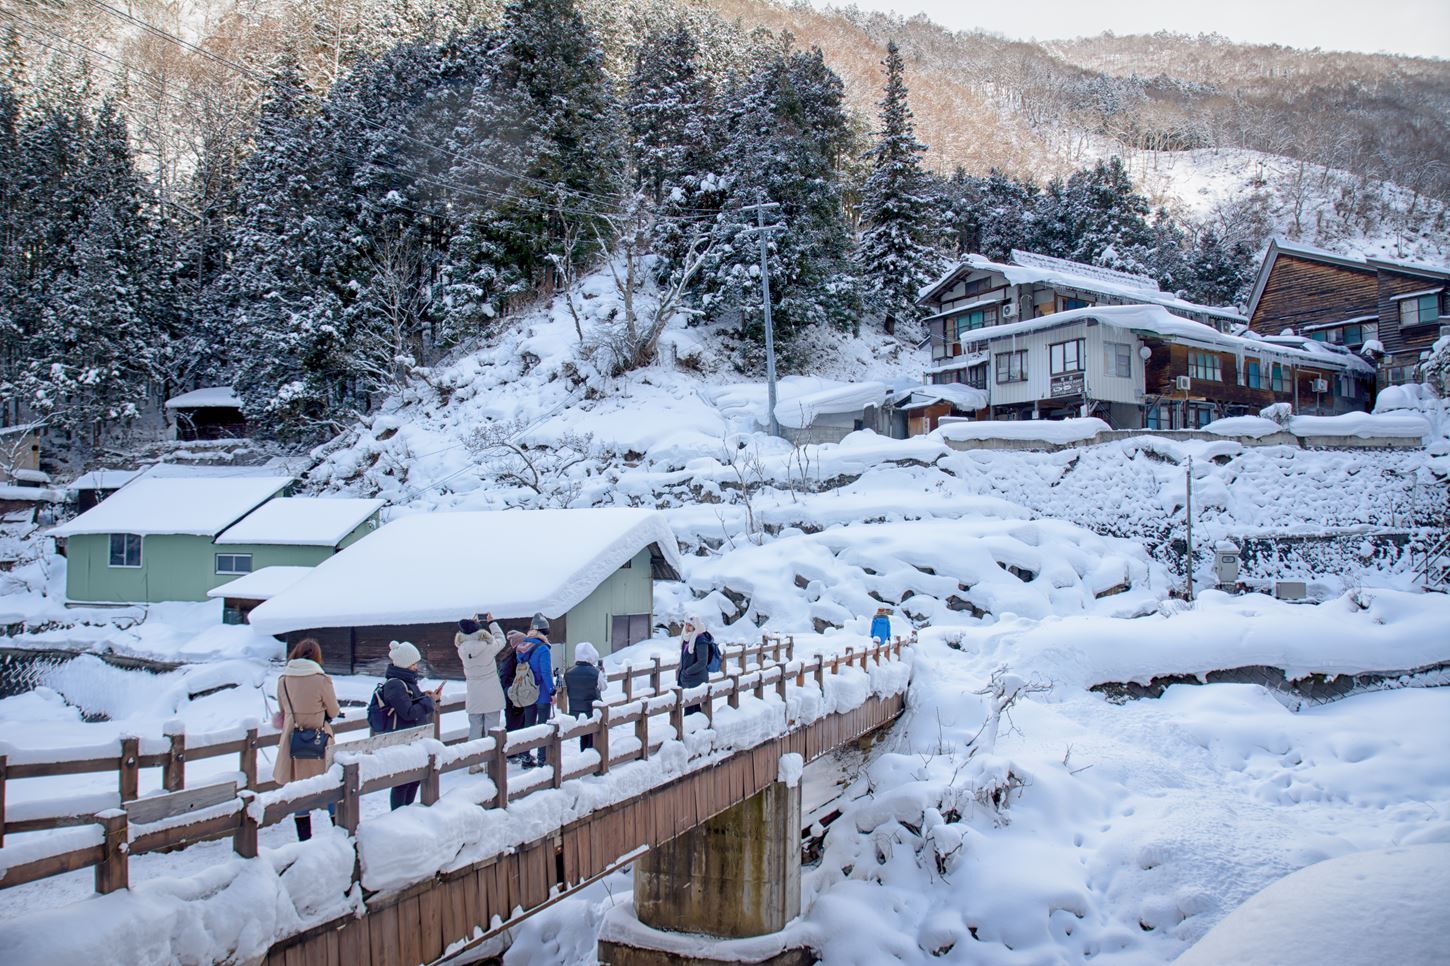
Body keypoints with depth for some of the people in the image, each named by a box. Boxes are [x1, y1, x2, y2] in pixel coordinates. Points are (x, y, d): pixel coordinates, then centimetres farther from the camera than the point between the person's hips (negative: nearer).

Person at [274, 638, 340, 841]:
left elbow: (283, 712, 11)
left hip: (292, 741, 3)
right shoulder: (321, 679, -13)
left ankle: (304, 840, 15)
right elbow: (334, 712, -2)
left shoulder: (283, 679, -1)